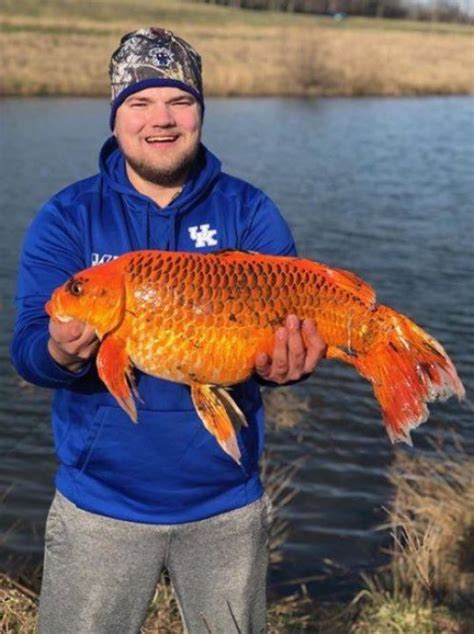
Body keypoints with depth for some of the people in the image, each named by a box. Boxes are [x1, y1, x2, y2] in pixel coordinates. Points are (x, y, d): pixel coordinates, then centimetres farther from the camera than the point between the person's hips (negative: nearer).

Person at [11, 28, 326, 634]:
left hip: (227, 504, 1)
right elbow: (26, 349, -11)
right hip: (99, 503, -1)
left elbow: (292, 322, -10)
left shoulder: (250, 213, -2)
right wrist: (62, 353, -34)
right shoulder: (67, 218, -4)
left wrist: (281, 362, -33)